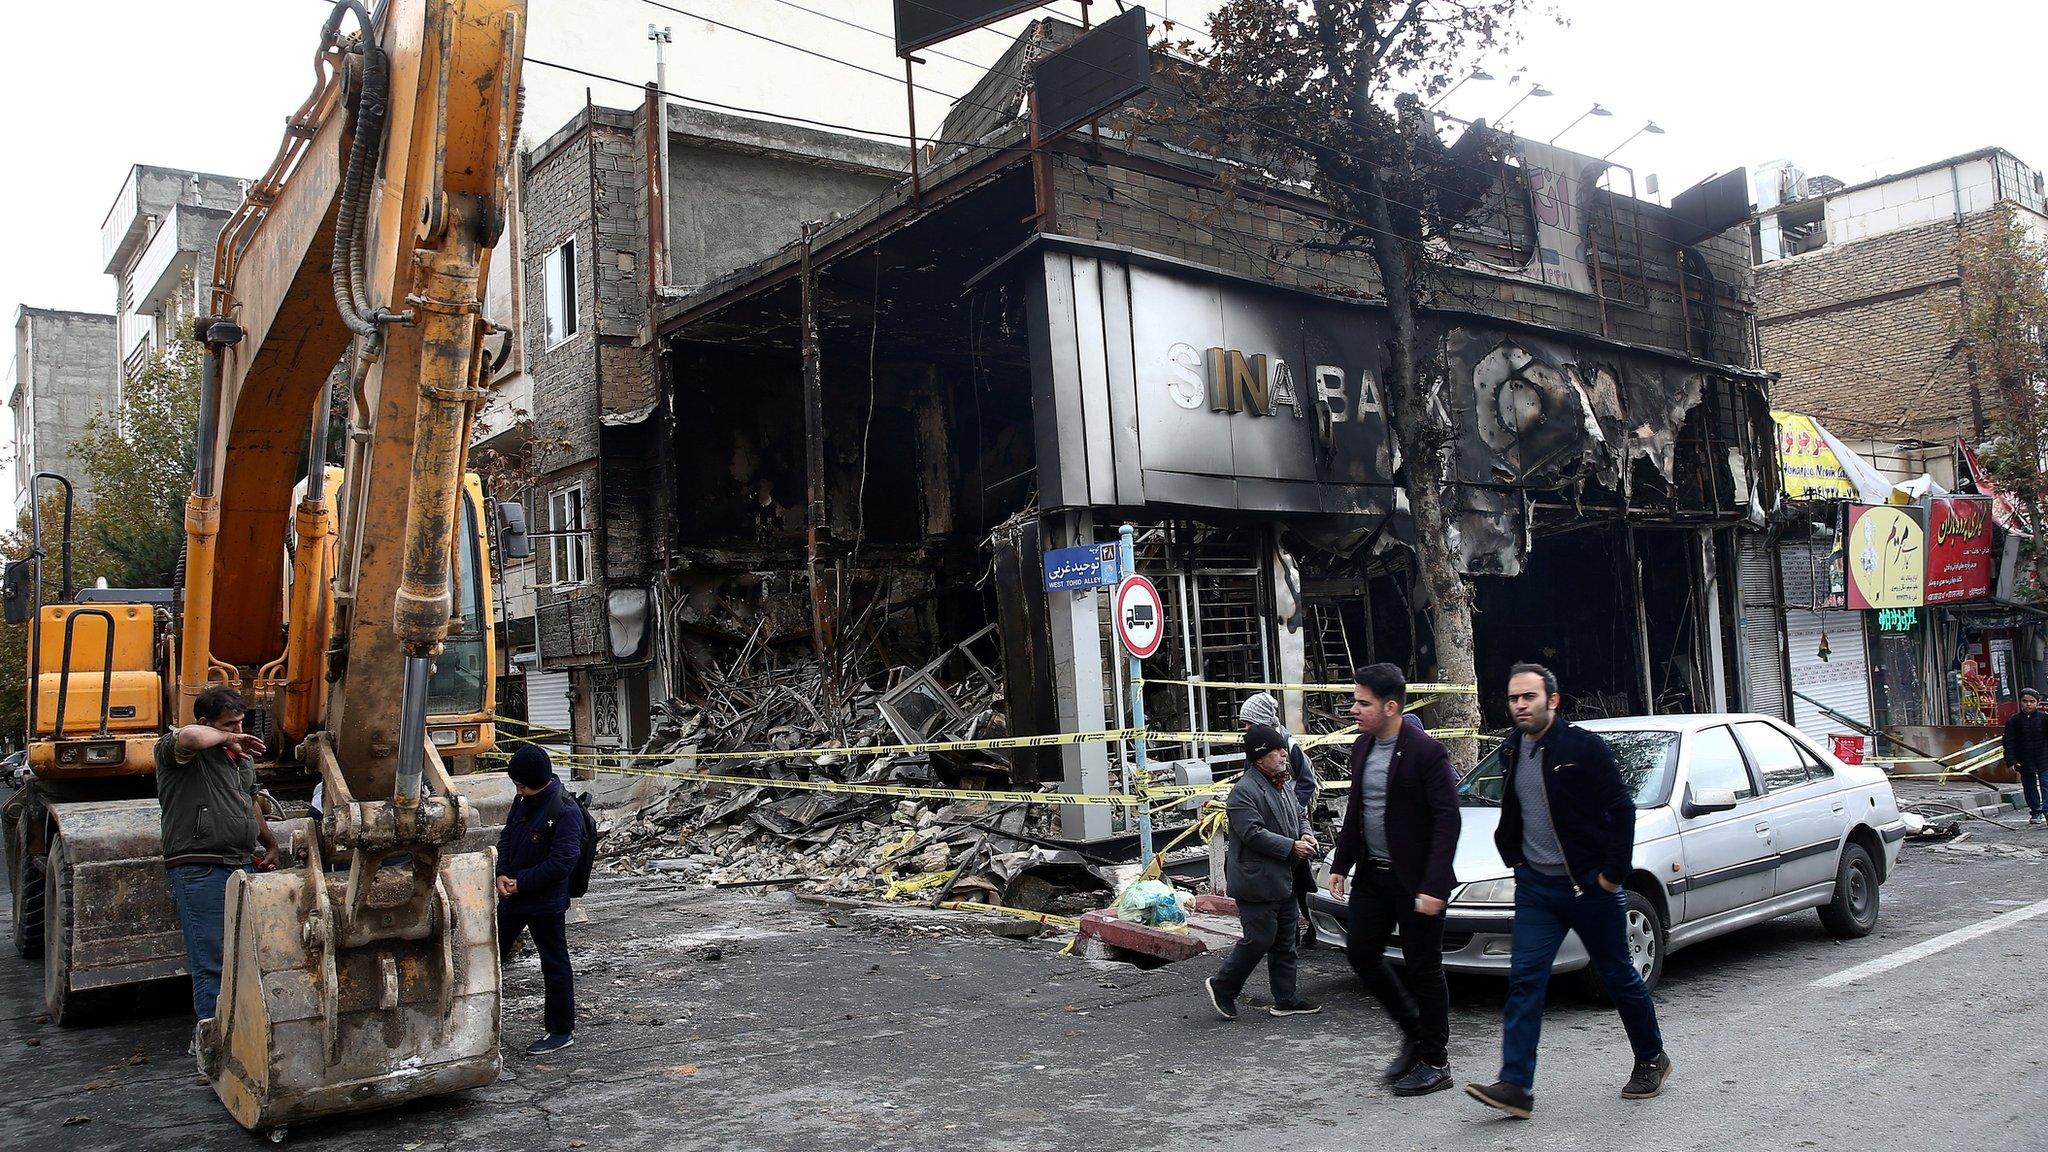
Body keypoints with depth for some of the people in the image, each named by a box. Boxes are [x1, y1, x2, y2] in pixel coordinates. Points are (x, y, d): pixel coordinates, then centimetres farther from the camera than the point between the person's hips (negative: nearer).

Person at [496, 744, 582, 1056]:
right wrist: (502, 874, -3)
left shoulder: (565, 813, -23)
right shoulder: (525, 801, 3)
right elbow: (507, 837, 13)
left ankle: (562, 1031, 16)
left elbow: (563, 861, -26)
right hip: (513, 895, 9)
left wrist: (520, 882, -18)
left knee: (554, 964, 4)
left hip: (546, 903, -9)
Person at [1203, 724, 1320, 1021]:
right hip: (1257, 882, -9)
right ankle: (1221, 987, 12)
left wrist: (1306, 835, 3)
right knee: (1259, 939, -5)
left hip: (1284, 881, 9)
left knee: (1284, 942, 13)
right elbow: (1253, 834, -23)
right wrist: (1292, 847, -20)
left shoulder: (1282, 785, 13)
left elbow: (1300, 815, 25)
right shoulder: (1244, 791, -17)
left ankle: (1285, 1000, 21)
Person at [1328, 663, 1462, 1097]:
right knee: (1360, 953, 9)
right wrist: (1340, 864, 12)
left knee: (1424, 968, 3)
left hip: (1416, 881, -8)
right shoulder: (1362, 747, 7)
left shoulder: (1426, 751, -17)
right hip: (1373, 875, 8)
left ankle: (1435, 1063, 18)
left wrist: (1433, 886, -23)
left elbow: (1447, 820, -18)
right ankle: (1414, 1033, 29)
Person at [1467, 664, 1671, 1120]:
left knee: (1618, 976, 11)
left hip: (1589, 885, -5)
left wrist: (1614, 873, -13)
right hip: (1535, 886, 5)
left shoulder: (1584, 747, -11)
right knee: (1524, 980, -5)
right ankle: (1515, 1086, -7)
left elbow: (1621, 809, -12)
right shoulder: (1511, 752, 7)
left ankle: (1652, 1059, 34)